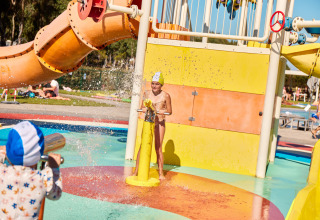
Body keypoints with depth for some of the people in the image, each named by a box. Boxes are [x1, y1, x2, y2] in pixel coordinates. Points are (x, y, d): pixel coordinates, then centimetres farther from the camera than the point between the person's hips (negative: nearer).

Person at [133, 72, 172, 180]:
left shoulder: (165, 96, -5)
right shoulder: (147, 93, 2)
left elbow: (169, 111, -1)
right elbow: (142, 107, 10)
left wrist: (159, 111, -19)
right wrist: (145, 109, -13)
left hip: (160, 123, -2)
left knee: (158, 148, 2)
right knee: (142, 146, -1)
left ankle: (161, 173, 12)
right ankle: (136, 171, 6)